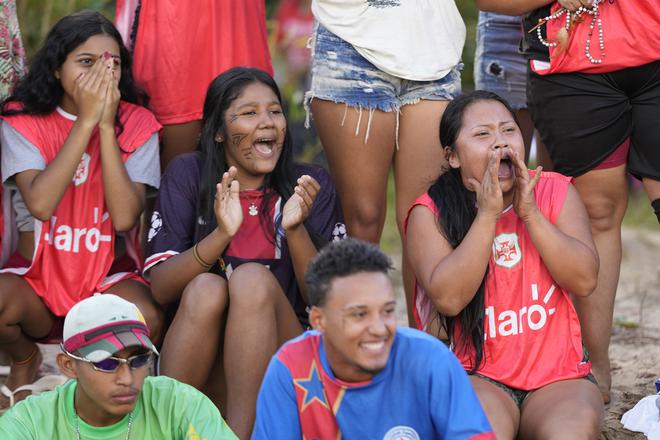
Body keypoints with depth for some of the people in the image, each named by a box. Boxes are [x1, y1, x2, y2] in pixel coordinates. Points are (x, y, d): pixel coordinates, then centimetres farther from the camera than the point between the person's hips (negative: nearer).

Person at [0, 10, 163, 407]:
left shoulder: (135, 123, -3)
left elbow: (125, 219, -18)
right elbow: (41, 205, -25)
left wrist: (107, 126, -21)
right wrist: (86, 120, -24)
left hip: (107, 280, 0)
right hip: (37, 282, 0)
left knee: (147, 318, -34)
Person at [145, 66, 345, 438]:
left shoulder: (311, 185, 3)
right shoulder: (188, 175, 3)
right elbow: (161, 287, -8)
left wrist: (296, 229, -20)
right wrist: (221, 235, -24)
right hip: (201, 368, 0)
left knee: (253, 279, -26)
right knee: (207, 288, -28)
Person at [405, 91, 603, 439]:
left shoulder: (555, 192, 7)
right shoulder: (431, 213, -1)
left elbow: (584, 281, -5)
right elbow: (448, 298, -17)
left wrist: (529, 213, -13)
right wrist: (487, 214, -17)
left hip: (558, 375, 3)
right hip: (476, 375, -3)